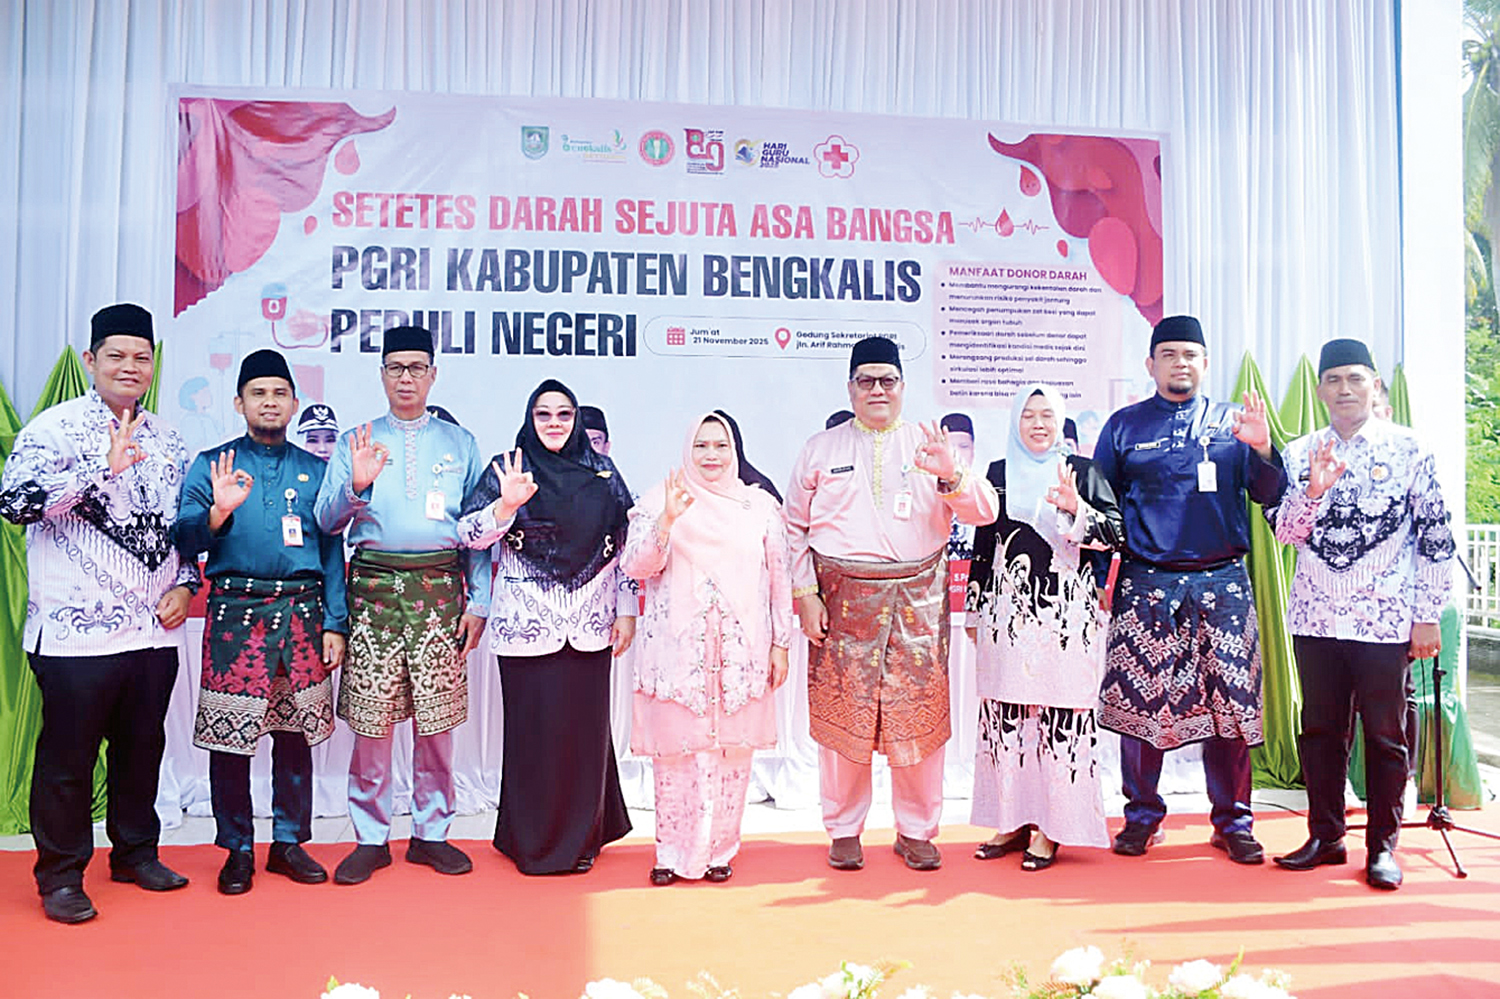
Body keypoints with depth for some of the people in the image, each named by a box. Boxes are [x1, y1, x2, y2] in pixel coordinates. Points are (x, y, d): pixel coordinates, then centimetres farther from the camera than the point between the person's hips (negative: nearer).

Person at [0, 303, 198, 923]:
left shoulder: (166, 439, 12)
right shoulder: (56, 427, -6)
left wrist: (185, 583, 5)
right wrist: (106, 465, -25)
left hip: (155, 629, 5)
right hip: (75, 632, -5)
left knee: (143, 745, 15)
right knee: (68, 754, 5)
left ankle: (136, 853, 32)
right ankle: (61, 875, 20)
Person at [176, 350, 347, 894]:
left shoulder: (315, 470, 13)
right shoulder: (212, 464, 8)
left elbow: (332, 551, 11)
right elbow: (184, 539, -1)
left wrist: (334, 623, 3)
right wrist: (219, 511, -21)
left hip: (302, 614, 2)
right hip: (235, 614, -1)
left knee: (296, 733, 7)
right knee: (229, 736, 1)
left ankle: (289, 841, 20)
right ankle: (237, 849, 16)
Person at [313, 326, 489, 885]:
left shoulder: (460, 443, 13)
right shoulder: (356, 442, 12)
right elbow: (325, 521, 4)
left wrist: (478, 603, 3)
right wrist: (354, 486, -16)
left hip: (440, 588, 1)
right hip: (374, 587, 0)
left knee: (437, 718, 3)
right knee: (370, 719, 0)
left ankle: (431, 833, 16)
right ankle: (371, 838, 13)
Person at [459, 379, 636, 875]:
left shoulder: (602, 473, 9)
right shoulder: (507, 470, 3)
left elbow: (625, 545, 11)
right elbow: (469, 534, -7)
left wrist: (627, 610, 7)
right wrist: (506, 504, -24)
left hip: (589, 626, 2)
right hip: (526, 624, -2)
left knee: (585, 726, 5)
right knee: (532, 728, 1)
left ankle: (581, 837, 20)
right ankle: (532, 840, 16)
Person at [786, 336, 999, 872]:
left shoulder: (931, 446, 11)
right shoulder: (821, 449, 11)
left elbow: (984, 511, 1)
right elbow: (795, 528, 10)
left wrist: (951, 474, -18)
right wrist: (805, 595, -1)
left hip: (917, 599, 1)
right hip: (843, 597, 0)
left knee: (918, 713, 2)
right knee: (842, 711, 2)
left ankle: (916, 831, 17)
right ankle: (844, 831, 16)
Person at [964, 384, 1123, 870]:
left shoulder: (1082, 471, 8)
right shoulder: (999, 474, 13)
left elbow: (1115, 533, 0)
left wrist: (1076, 509, -16)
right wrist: (976, 611, 15)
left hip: (1066, 611, -2)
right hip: (1009, 609, 2)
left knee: (1061, 714, -3)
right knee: (1005, 715, 2)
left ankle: (1050, 828, 5)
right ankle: (1013, 820, 13)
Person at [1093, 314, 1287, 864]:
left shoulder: (1233, 422, 12)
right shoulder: (1124, 425, 10)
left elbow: (1270, 497, 6)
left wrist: (1262, 450, -13)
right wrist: (1098, 576, 3)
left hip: (1223, 581, 1)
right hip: (1147, 582, -1)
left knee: (1230, 700, 2)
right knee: (1141, 699, 0)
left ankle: (1232, 820, 14)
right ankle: (1142, 815, 14)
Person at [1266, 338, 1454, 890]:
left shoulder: (1409, 449, 0)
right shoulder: (1299, 454, 7)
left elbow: (1435, 535, 0)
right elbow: (1284, 531, 0)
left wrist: (1428, 613, -3)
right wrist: (1313, 490, -18)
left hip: (1386, 618, -3)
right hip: (1315, 616, 3)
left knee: (1385, 733, 5)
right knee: (1320, 729, 10)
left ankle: (1383, 844, 18)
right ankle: (1325, 837, 22)